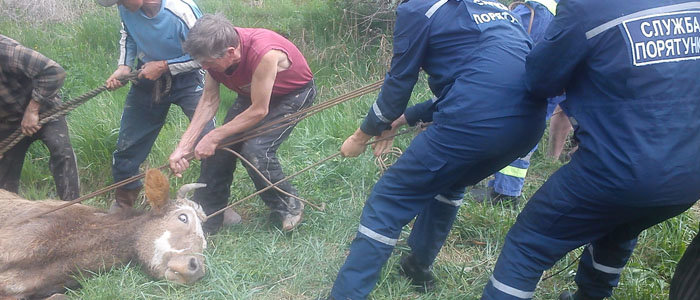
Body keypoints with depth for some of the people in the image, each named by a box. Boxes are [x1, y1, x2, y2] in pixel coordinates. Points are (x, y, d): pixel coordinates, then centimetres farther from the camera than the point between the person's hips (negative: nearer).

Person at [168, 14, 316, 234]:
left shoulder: (264, 54, -41)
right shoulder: (215, 52, -21)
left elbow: (259, 111, -30)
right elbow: (209, 101, -12)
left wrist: (213, 137, -24)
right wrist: (183, 146, -18)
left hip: (295, 93, -6)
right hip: (252, 93, 7)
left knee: (255, 149, -22)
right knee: (222, 147, -5)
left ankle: (288, 206, 3)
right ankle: (205, 220, 10)